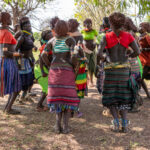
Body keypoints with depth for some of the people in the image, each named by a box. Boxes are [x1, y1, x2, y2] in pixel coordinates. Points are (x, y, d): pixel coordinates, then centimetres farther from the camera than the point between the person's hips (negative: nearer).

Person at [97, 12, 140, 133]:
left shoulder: (107, 37, -7)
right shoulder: (128, 36, 0)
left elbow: (99, 53, -16)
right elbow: (137, 52, -6)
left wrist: (102, 58, 6)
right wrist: (127, 57, 12)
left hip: (110, 69, -2)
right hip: (124, 69, 2)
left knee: (110, 97, 11)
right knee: (123, 96, 12)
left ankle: (116, 121, -5)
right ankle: (124, 123, 0)